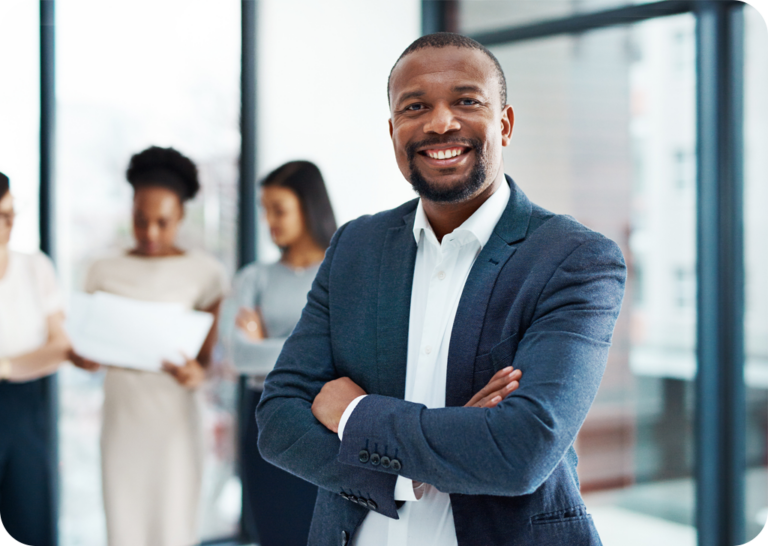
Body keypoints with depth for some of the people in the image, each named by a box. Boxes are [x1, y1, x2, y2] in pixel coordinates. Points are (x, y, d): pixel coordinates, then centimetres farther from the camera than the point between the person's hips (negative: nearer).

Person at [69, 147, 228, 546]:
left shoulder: (204, 273, -1)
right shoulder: (105, 272, 7)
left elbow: (212, 353, -2)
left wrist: (197, 373, -25)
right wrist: (81, 357, -16)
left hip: (174, 418, -2)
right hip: (121, 412, 2)